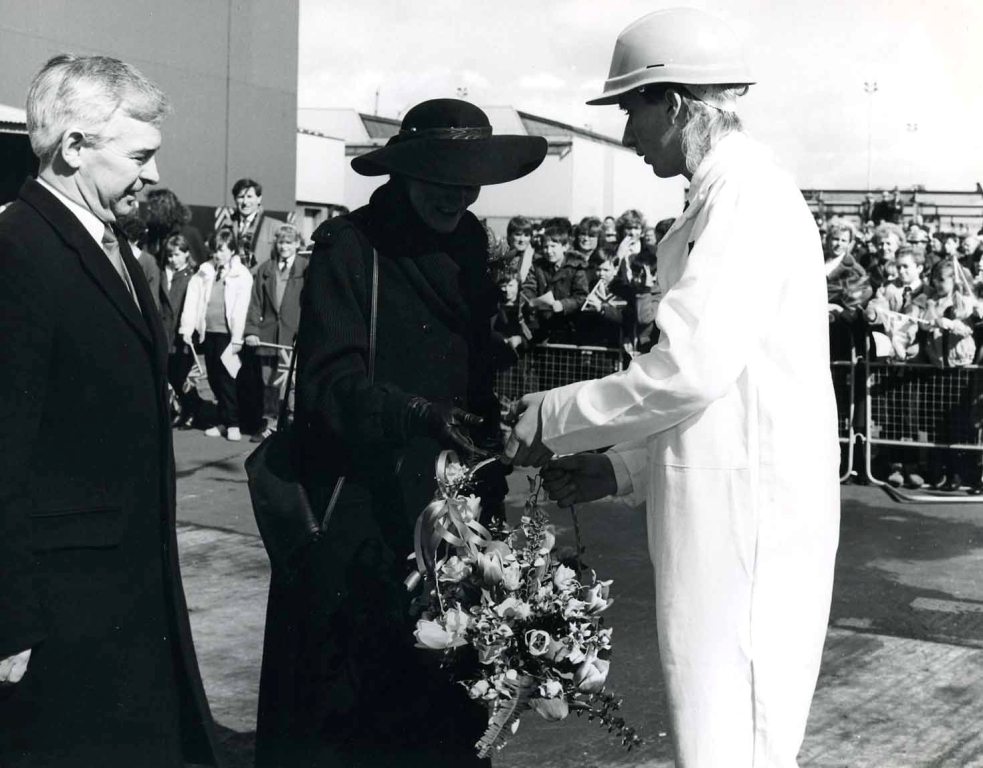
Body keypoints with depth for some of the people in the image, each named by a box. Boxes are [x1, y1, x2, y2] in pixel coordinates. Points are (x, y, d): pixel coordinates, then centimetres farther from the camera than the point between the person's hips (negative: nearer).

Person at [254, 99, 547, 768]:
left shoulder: (469, 246, 10)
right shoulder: (348, 247, -8)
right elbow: (329, 381, -16)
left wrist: (491, 486, 5)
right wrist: (421, 415, -30)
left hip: (447, 505, 5)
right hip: (359, 513, -5)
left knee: (441, 700, 8)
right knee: (343, 707, 2)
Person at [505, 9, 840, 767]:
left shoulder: (744, 191, -13)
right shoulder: (730, 194, 17)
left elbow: (692, 368, -23)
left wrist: (555, 419, -9)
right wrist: (620, 467, 15)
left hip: (748, 517, -10)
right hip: (726, 512, 10)